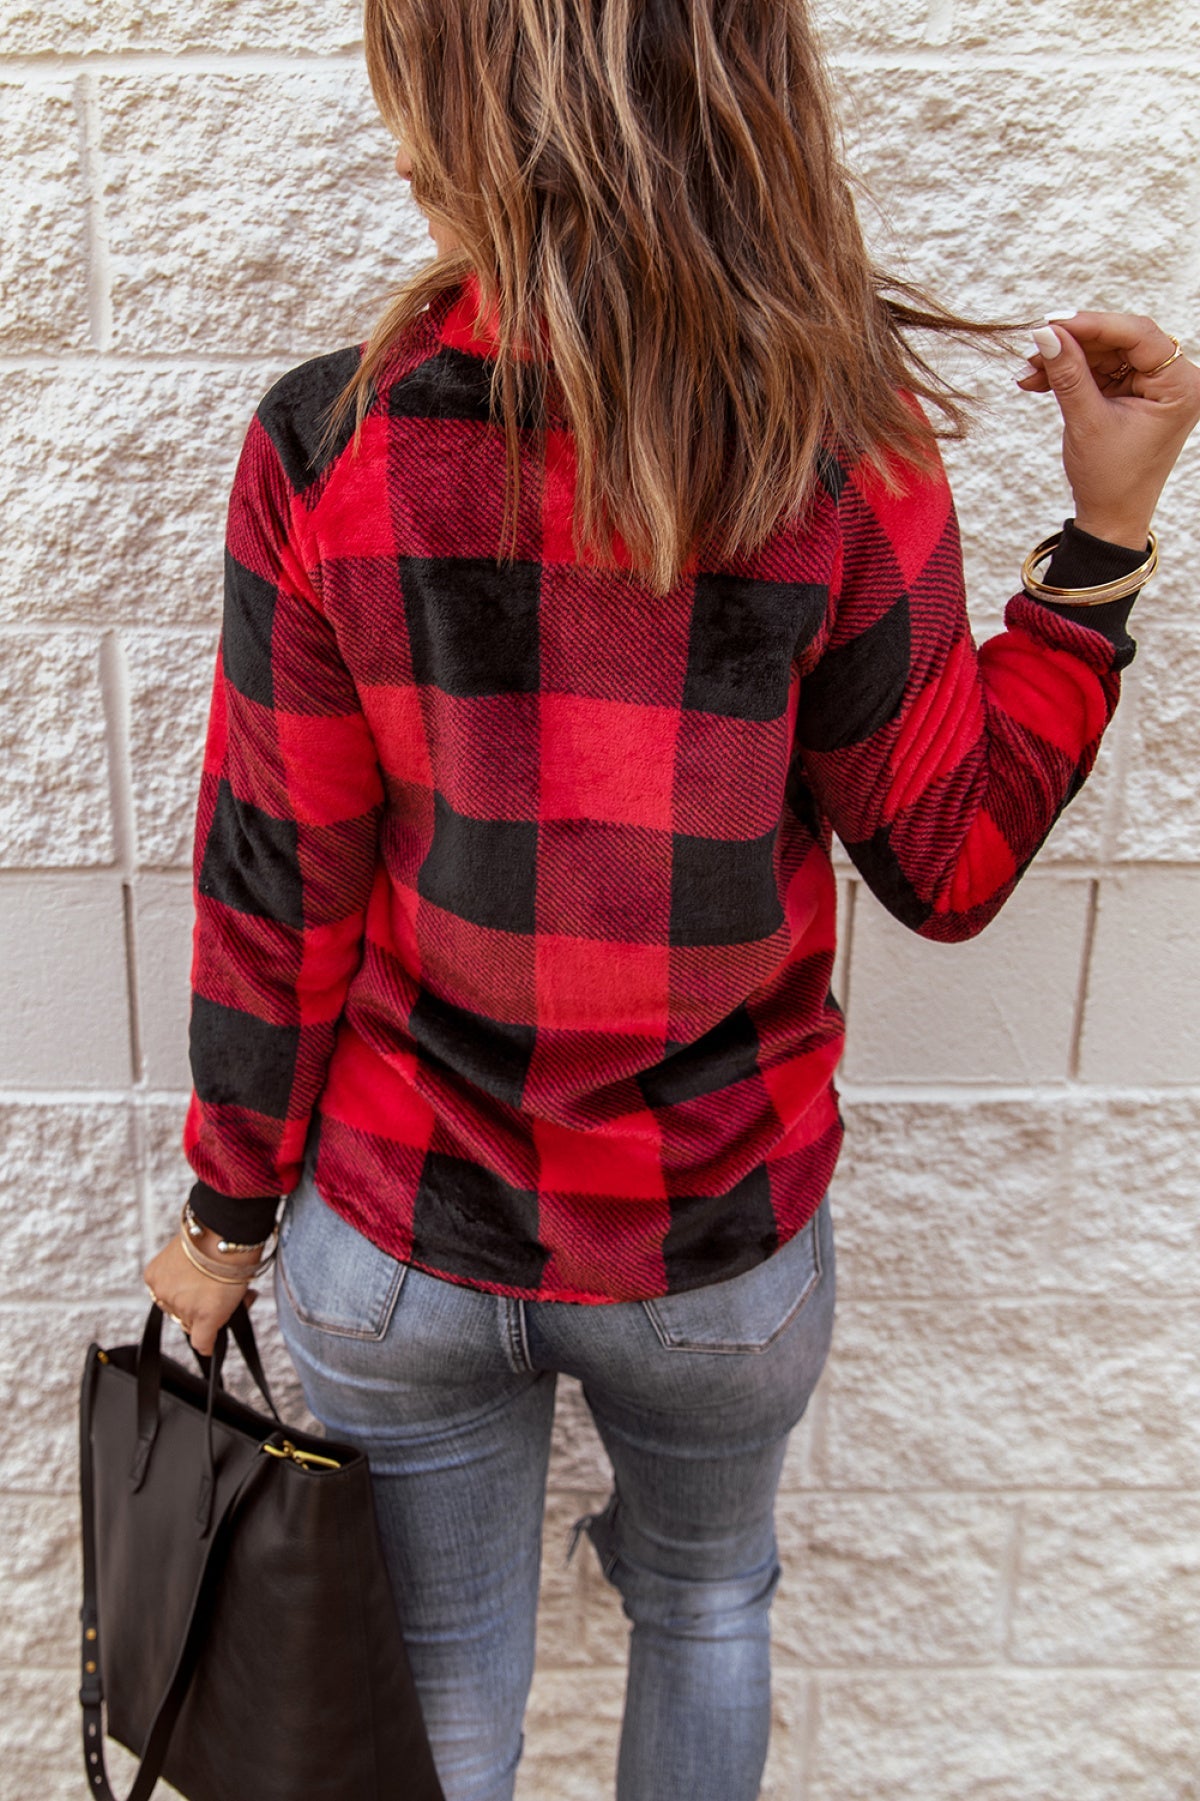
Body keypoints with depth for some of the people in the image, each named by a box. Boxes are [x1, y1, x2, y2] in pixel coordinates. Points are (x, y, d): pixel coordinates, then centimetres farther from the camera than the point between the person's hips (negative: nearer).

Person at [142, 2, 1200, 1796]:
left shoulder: (328, 448, -18)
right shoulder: (844, 451, -18)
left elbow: (276, 896, -11)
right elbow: (951, 866, -9)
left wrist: (228, 1210, 4)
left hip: (400, 1238, 0)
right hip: (721, 1245, 1)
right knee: (707, 1607, 33)